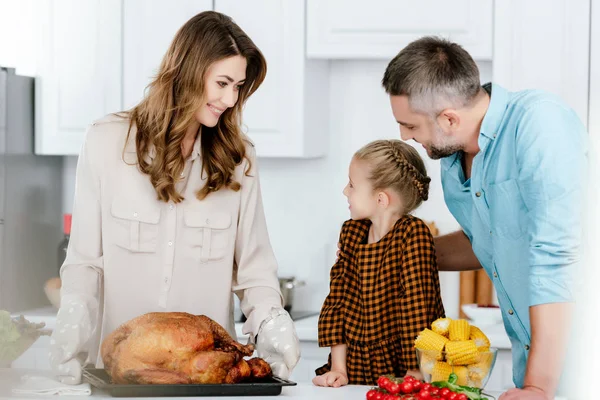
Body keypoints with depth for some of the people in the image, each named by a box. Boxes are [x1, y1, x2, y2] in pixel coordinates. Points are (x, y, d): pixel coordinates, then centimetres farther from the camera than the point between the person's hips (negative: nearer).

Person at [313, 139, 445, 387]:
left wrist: (414, 375, -17)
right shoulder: (352, 232, 7)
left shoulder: (413, 233, -12)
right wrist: (338, 368, 0)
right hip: (356, 368, 5)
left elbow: (417, 304, -15)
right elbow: (339, 298, 6)